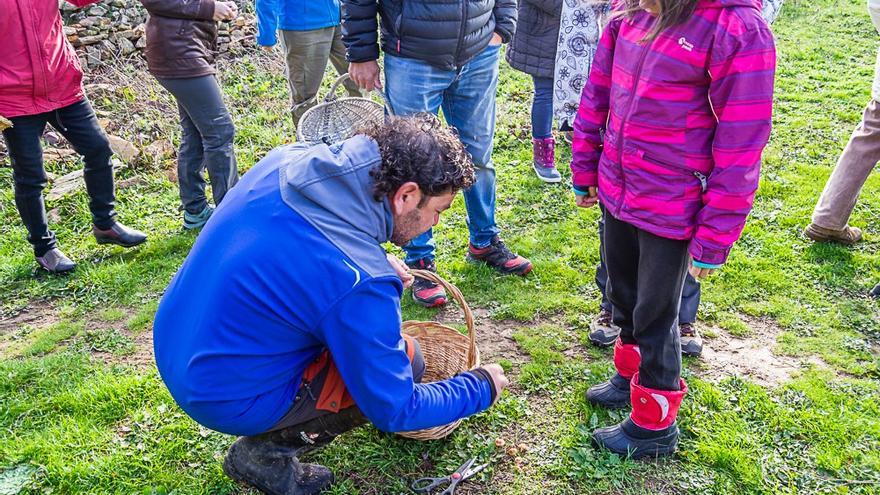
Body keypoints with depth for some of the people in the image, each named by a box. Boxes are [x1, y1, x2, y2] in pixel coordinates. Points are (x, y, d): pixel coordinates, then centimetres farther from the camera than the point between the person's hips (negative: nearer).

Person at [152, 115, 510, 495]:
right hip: (226, 398, -7)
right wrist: (480, 387, 0)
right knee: (405, 359, -4)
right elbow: (394, 411, -16)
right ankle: (266, 452, 5)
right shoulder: (361, 282, -29)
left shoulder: (288, 160, -10)